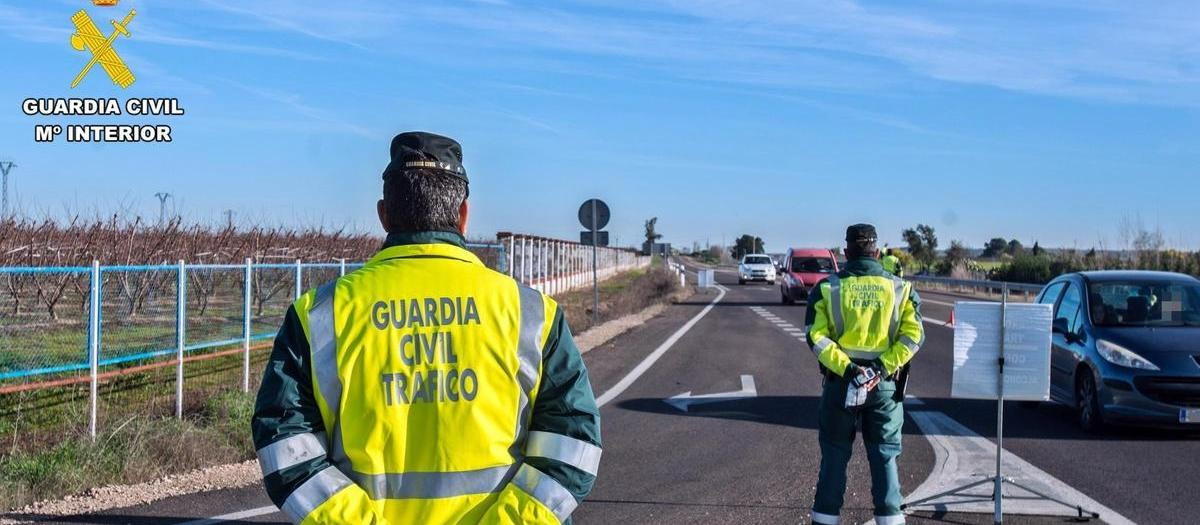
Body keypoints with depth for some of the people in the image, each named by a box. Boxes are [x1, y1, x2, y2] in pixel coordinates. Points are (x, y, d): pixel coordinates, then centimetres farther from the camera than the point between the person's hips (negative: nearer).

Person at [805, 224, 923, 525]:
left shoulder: (827, 288, -2)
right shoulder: (900, 289, 1)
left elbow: (816, 336, -11)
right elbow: (913, 335, -9)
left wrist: (844, 367, -16)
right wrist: (884, 366, -13)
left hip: (840, 382, 0)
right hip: (885, 385, 0)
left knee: (834, 455, 10)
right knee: (884, 455, 11)